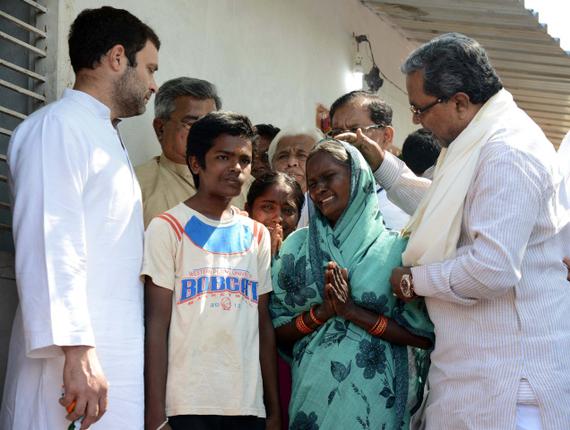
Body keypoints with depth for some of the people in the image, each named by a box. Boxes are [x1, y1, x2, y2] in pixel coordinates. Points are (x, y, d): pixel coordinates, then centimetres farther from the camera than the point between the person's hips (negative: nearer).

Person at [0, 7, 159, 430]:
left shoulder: (105, 138, 22)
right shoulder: (59, 125, -7)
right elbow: (48, 244, -18)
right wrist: (77, 351, -25)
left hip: (117, 357, 9)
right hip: (80, 358, -9)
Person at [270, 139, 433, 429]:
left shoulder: (396, 247, -4)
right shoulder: (296, 246, 5)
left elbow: (425, 337, -7)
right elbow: (277, 332, 5)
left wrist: (353, 312, -15)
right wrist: (322, 311, -12)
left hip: (375, 402, -2)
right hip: (312, 398, 2)